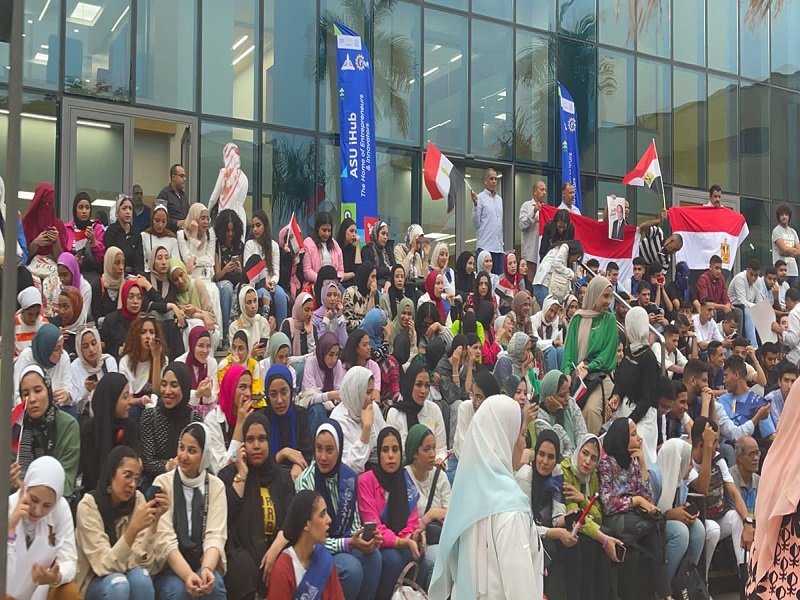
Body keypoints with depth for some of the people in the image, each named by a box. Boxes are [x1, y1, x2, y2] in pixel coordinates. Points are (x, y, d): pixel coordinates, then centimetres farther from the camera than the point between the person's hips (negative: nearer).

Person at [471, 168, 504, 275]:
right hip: (485, 246, -6)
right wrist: (475, 205, -19)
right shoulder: (480, 198, -4)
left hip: (498, 247, 6)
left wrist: (501, 242, 15)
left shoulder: (499, 199, 16)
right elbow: (475, 225, -9)